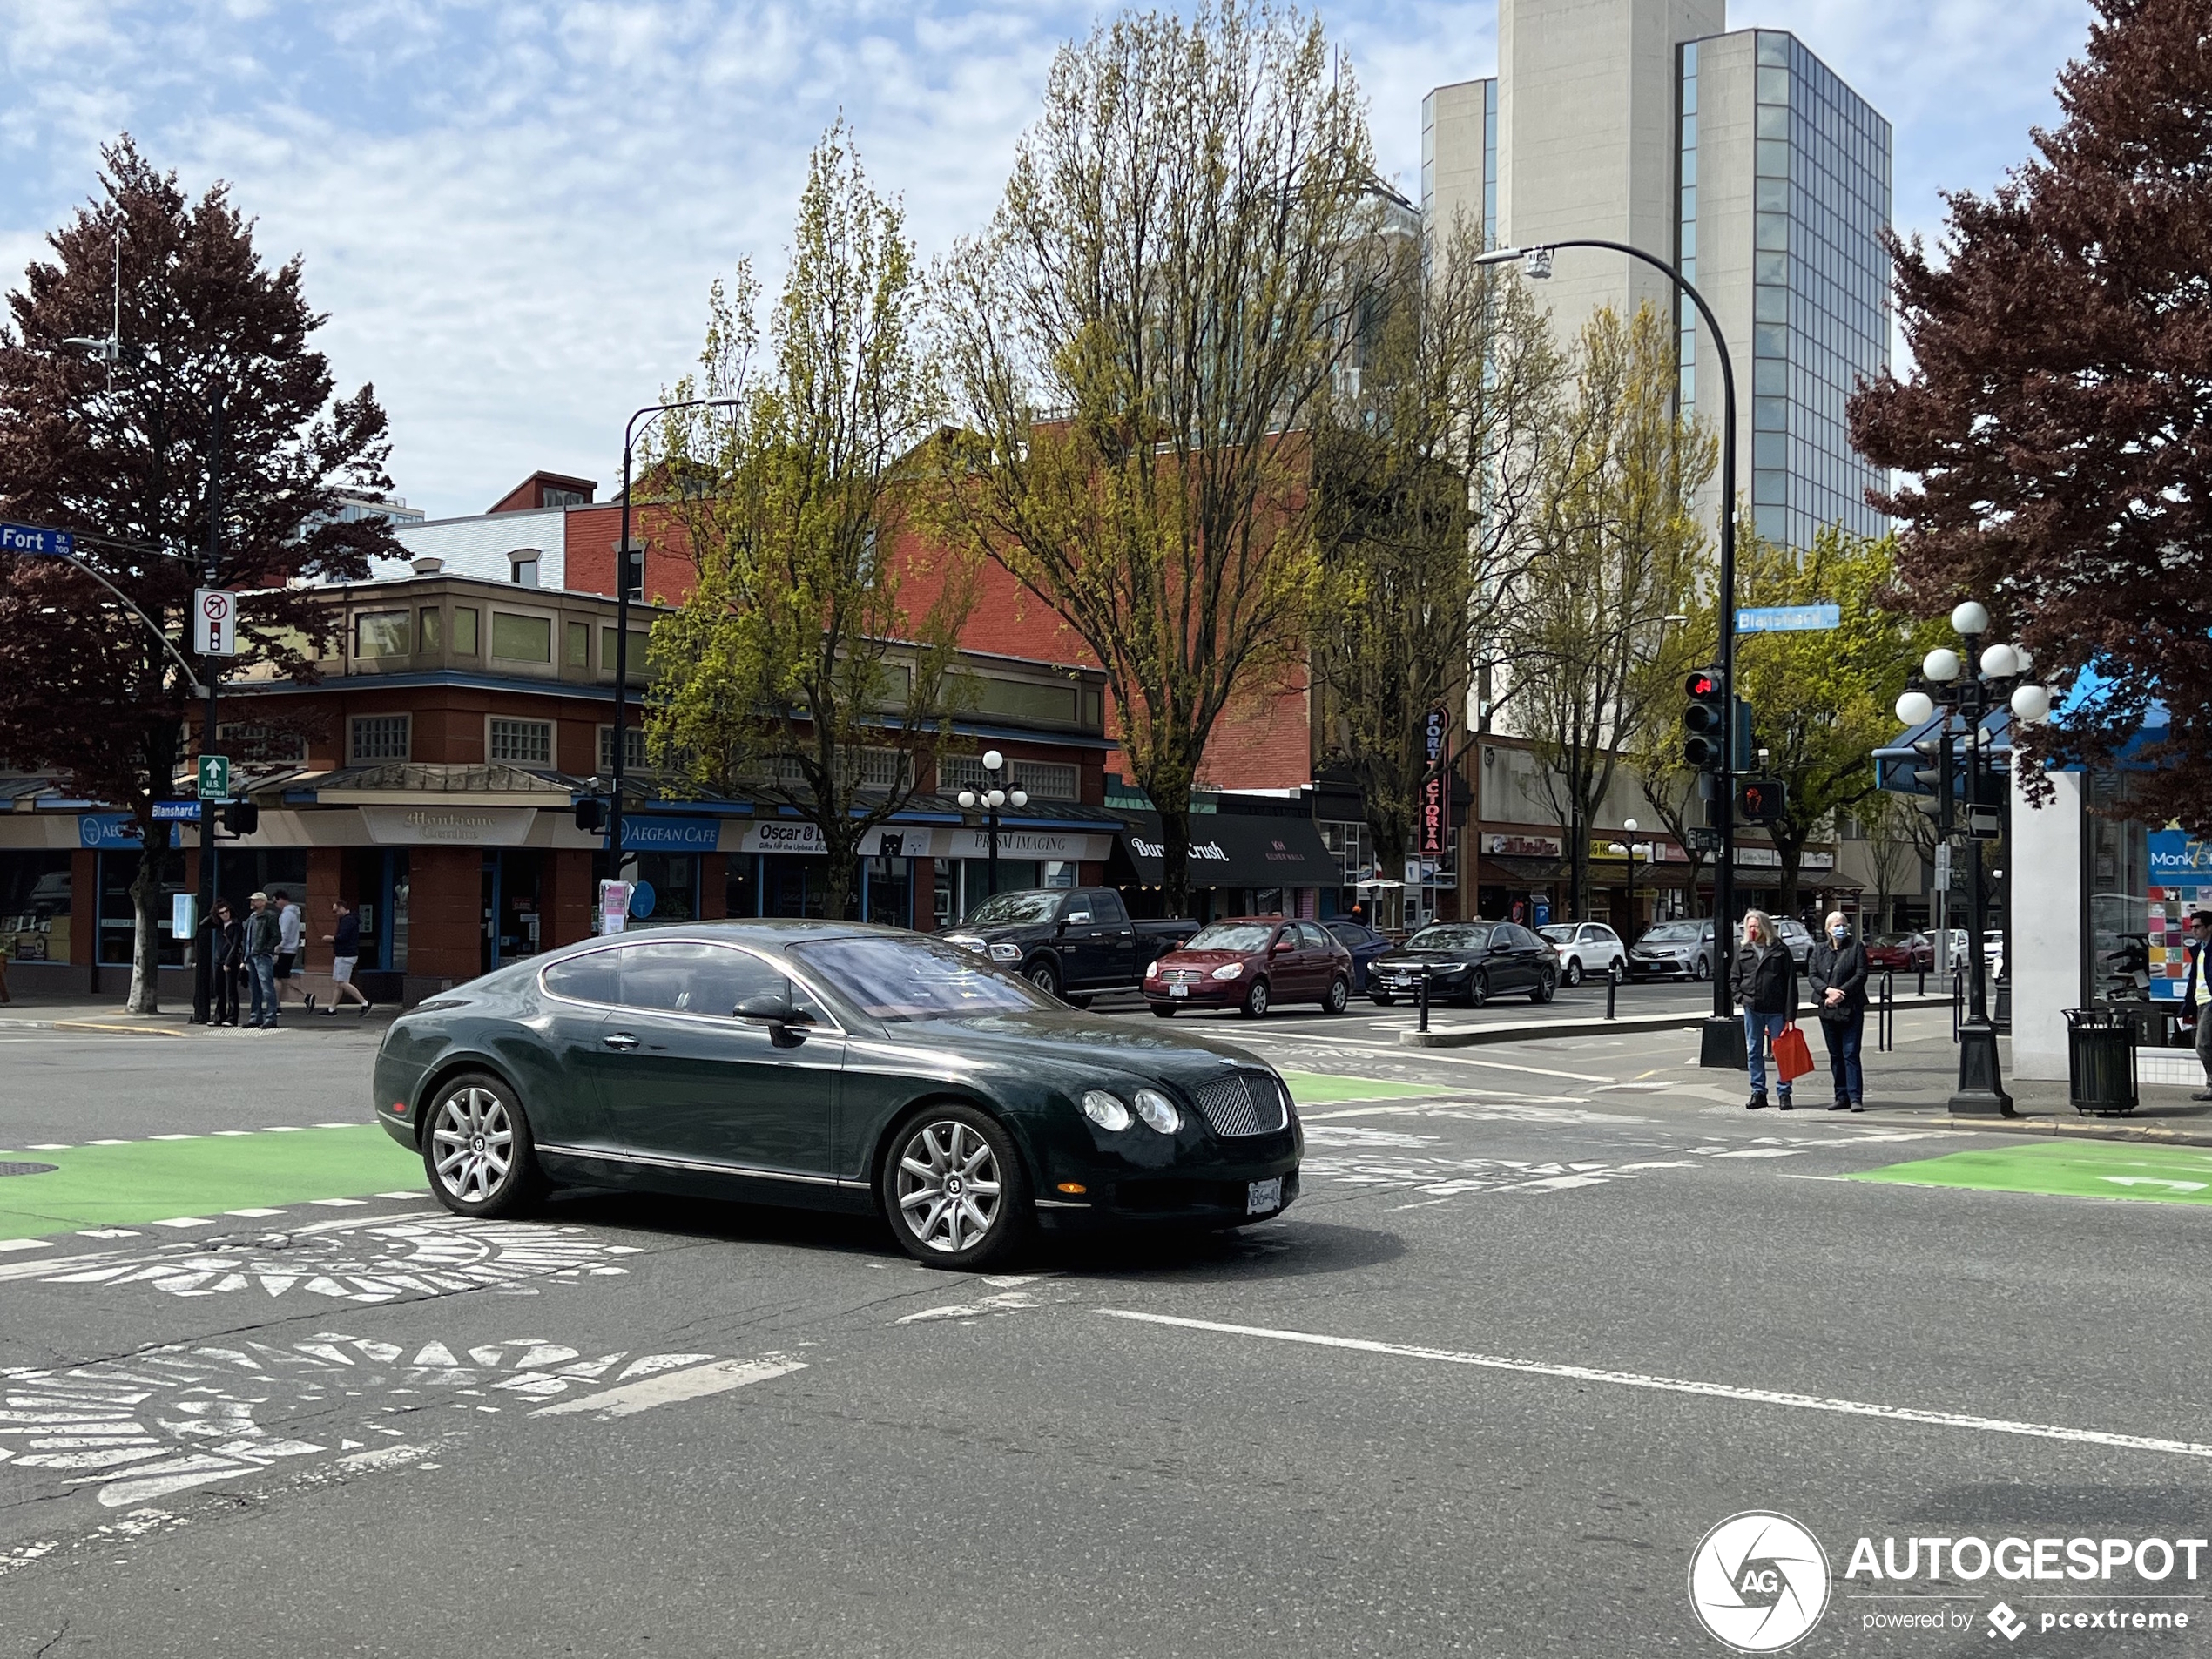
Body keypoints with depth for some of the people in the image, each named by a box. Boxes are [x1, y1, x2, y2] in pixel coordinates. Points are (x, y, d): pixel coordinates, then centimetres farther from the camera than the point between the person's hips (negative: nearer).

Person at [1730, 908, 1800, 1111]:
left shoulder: (1780, 950, -1)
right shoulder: (1743, 952, 9)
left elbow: (1790, 982, -3)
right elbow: (1733, 979, 19)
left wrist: (1790, 1014, -8)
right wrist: (1740, 996, -1)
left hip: (1776, 1010, -3)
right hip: (1752, 1010, 4)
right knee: (1753, 1052, 7)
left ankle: (1784, 1093, 6)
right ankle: (1758, 1092, 15)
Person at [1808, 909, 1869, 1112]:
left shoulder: (1856, 948, 1)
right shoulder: (1819, 950, 12)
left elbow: (1861, 975, -7)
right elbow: (1812, 975, 4)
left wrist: (1840, 994, -16)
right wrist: (1828, 991, -14)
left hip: (1851, 1009, -4)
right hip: (1827, 1009, 4)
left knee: (1851, 1054, -8)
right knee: (1835, 1055, 9)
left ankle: (1855, 1097, -9)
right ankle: (1842, 1096, 16)